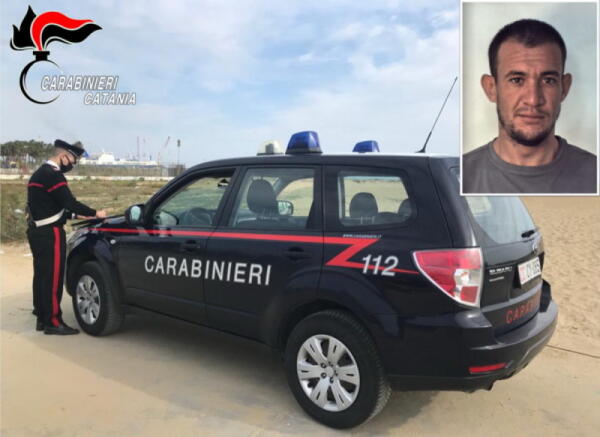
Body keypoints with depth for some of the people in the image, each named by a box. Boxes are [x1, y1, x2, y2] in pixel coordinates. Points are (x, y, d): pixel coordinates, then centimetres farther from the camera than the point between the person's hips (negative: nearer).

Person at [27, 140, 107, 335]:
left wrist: (76, 215, 16)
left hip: (38, 231, 10)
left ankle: (43, 318, 21)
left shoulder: (41, 172, 18)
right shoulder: (52, 174, -15)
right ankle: (53, 322, 0)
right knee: (52, 277, -5)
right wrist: (94, 213, -10)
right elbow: (69, 202, -21)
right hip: (50, 233, -10)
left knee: (42, 275, 14)